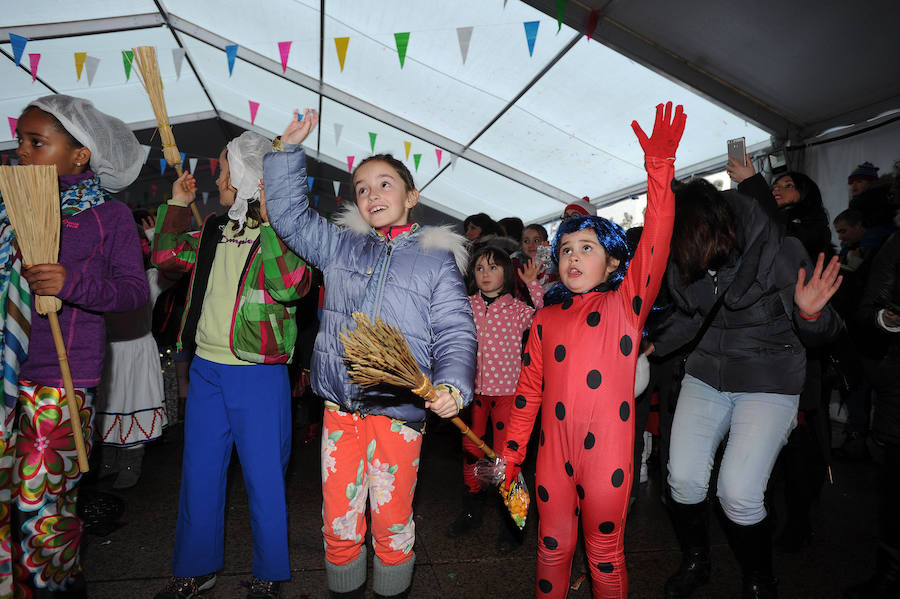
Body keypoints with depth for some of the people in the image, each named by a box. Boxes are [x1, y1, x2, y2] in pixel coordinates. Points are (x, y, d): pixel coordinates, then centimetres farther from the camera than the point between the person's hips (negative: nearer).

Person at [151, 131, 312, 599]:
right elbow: (167, 255, 22)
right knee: (199, 474, 17)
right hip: (206, 369, 7)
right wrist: (178, 204, 14)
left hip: (259, 375, -7)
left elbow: (292, 286, -27)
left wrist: (270, 222, -28)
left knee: (264, 477, 7)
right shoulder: (215, 230, 11)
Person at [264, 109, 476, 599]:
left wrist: (452, 386, -21)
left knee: (392, 524, 11)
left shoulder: (437, 259, 1)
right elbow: (289, 214, 18)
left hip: (399, 414, -3)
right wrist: (289, 147, 13)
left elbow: (455, 334, -4)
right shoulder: (340, 245, 10)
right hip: (339, 409, 3)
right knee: (339, 523, 14)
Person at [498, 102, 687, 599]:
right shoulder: (546, 318, 6)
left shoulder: (626, 304, -2)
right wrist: (511, 451, 8)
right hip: (554, 450, 3)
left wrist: (659, 163, -24)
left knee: (605, 549, 14)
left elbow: (656, 239, -15)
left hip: (608, 452, -3)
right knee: (553, 545, 17)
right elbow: (529, 389, 8)